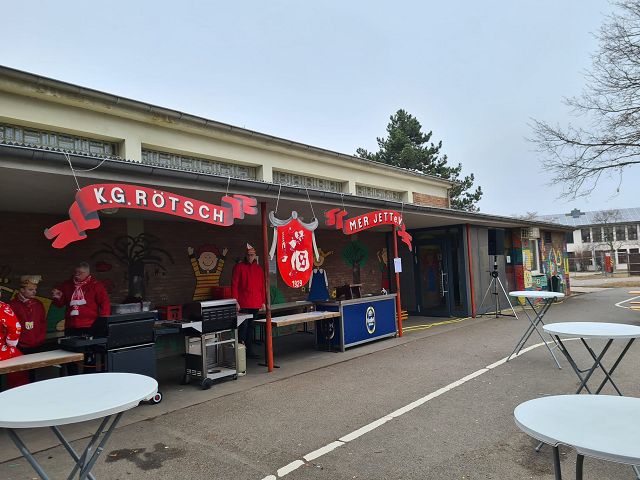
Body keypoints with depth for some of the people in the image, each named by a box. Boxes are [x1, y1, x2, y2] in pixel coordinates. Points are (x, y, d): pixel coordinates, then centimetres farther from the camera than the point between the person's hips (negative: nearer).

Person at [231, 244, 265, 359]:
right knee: (243, 326, -10)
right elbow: (234, 285, -5)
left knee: (251, 327, 12)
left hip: (256, 304, 5)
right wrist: (235, 301, -11)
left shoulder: (259, 269, 13)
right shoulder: (239, 267, -1)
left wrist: (263, 302, 12)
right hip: (243, 304, -5)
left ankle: (249, 350, 19)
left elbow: (262, 286, 16)